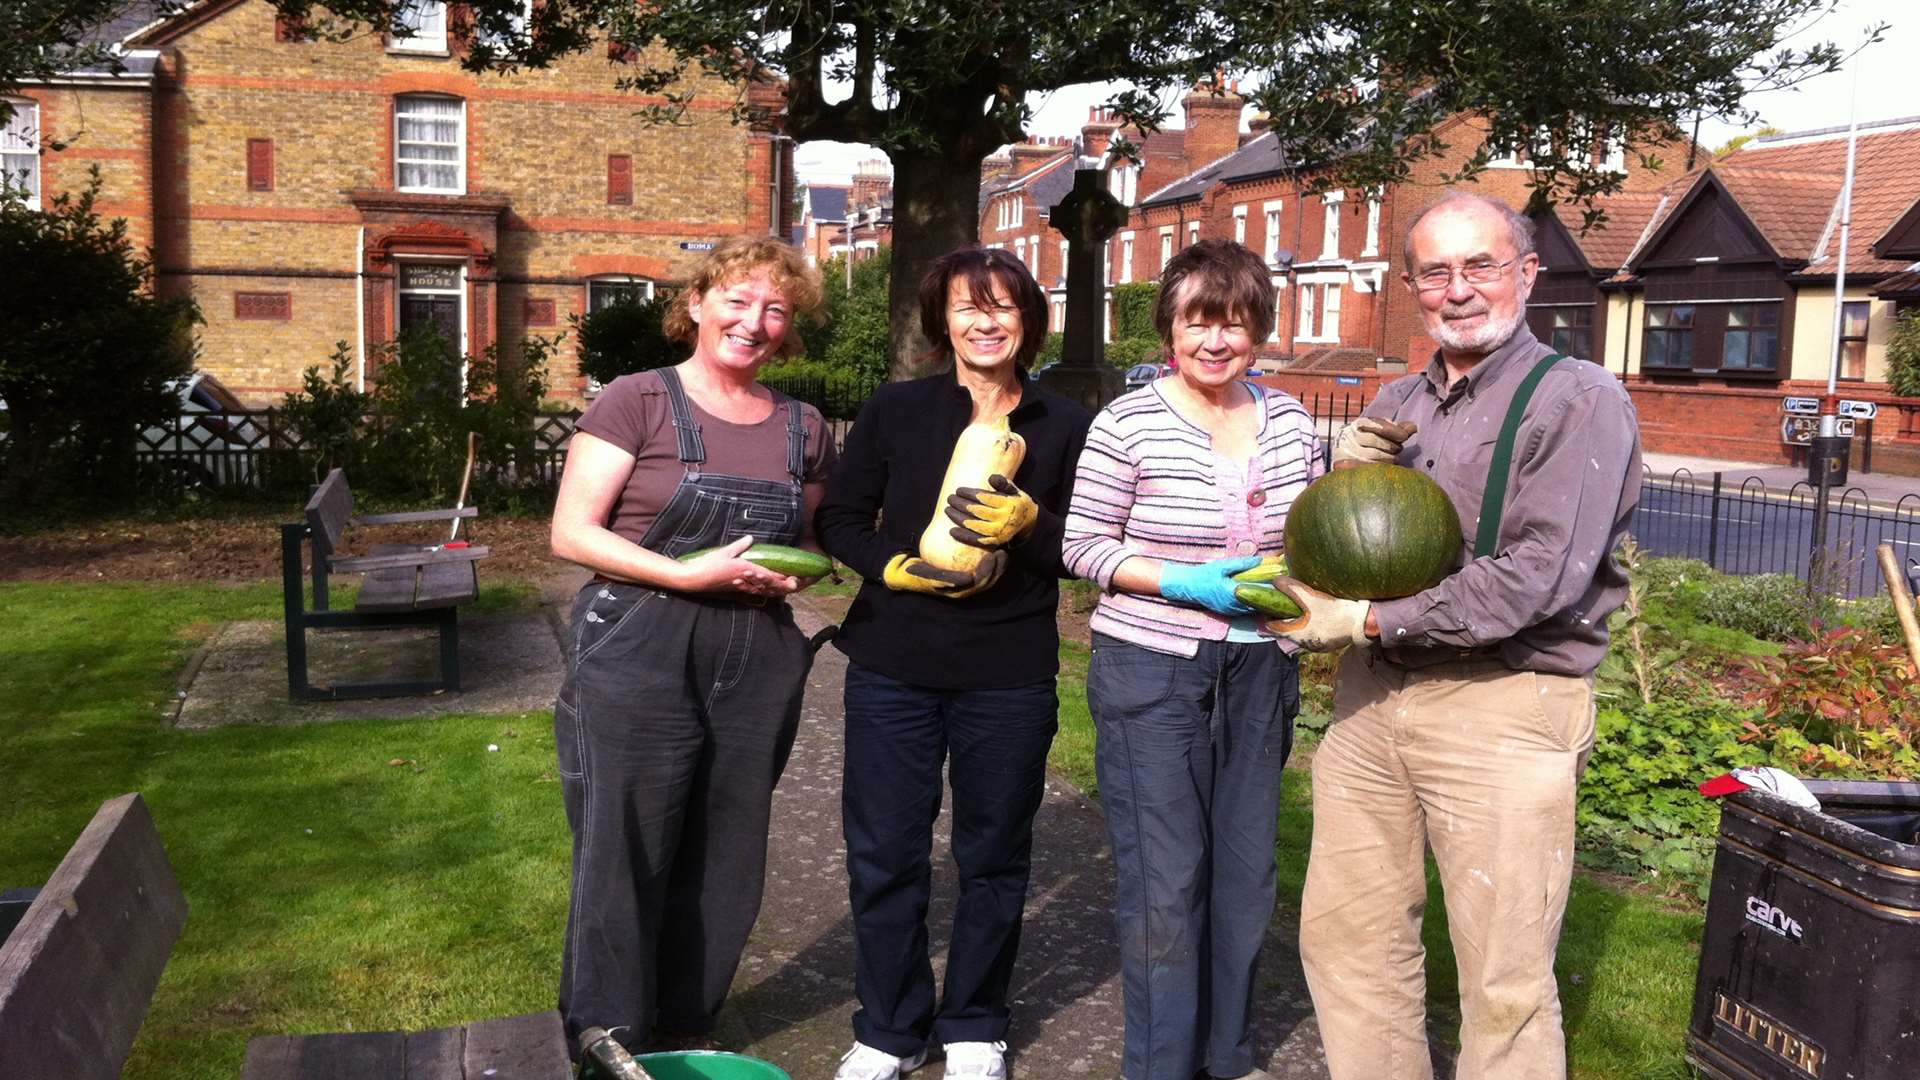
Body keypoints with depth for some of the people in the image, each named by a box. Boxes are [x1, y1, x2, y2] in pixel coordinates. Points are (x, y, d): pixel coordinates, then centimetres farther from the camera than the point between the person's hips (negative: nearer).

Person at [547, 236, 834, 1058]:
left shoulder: (803, 428, 10)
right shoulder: (636, 402, -4)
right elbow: (571, 532, -9)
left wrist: (790, 574, -2)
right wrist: (687, 574, -19)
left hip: (757, 669, 5)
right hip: (637, 659, -4)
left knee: (725, 866, 11)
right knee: (624, 860, 3)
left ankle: (687, 1034, 30)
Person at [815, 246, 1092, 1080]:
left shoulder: (1065, 426, 1)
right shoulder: (897, 409, 1)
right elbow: (839, 519, 2)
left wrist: (1025, 524, -19)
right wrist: (896, 567, -16)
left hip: (1011, 676, 0)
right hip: (893, 667, 0)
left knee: (994, 854, 12)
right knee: (884, 853, 7)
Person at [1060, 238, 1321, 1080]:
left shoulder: (1290, 421, 4)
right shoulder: (1127, 424, -10)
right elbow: (1082, 546, -7)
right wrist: (1183, 583, -19)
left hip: (1258, 671, 5)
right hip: (1153, 673, -5)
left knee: (1246, 872, 14)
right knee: (1163, 884, 1)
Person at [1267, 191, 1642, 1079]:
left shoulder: (1577, 400, -7)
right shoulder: (1394, 406, 13)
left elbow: (1540, 575, -17)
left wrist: (1372, 619, -15)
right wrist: (1345, 477, -4)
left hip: (1502, 708, -6)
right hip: (1371, 698, 6)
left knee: (1505, 985, 2)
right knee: (1343, 937, 13)